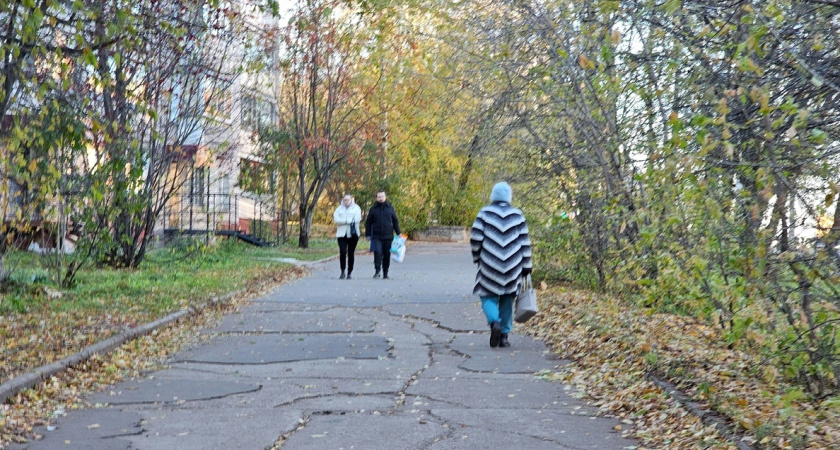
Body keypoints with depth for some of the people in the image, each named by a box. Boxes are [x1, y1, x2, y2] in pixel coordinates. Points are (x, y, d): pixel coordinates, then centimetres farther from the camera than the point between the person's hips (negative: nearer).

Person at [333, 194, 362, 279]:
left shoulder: (356, 208, 7)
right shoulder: (339, 208, 10)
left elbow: (357, 219, -9)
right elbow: (336, 219, -6)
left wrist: (344, 220, -12)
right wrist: (349, 221, -13)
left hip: (353, 234, 0)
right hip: (342, 234, 0)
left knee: (351, 253, 3)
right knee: (342, 252, -12)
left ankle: (350, 273, 11)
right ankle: (343, 272, -2)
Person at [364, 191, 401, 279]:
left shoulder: (390, 208, 7)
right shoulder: (373, 209, 5)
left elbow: (395, 221, 12)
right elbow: (368, 222, 9)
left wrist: (398, 233, 6)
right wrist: (368, 234, 3)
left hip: (388, 236, 1)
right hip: (377, 236, -1)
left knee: (387, 255, 5)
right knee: (377, 252, -17)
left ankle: (385, 273, 14)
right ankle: (377, 271, -11)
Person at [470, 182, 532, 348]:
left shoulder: (485, 213, -2)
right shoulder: (517, 215, 4)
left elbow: (475, 238, -5)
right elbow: (525, 242, 4)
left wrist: (477, 257, 12)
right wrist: (526, 266, 9)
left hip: (490, 266, -2)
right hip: (512, 268, 2)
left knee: (488, 297, 8)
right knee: (507, 300, 14)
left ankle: (494, 322, -20)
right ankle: (504, 335, 14)